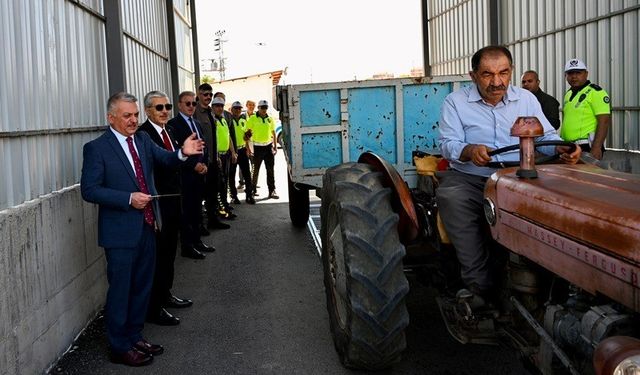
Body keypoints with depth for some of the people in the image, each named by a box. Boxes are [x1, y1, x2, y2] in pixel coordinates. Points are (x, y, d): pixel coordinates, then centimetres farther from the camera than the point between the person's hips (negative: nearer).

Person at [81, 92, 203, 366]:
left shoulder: (143, 139, 7)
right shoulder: (97, 148, -11)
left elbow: (164, 160, 0)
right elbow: (89, 190, -14)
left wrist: (182, 153, -22)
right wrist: (129, 198, -21)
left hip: (147, 227, 7)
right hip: (121, 232, -7)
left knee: (142, 287, 17)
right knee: (120, 290, 5)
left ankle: (135, 336, 33)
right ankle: (120, 347, 18)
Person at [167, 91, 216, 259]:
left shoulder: (197, 123, 17)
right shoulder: (173, 124, -9)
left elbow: (205, 146, 19)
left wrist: (204, 164, 2)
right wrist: (194, 165, -16)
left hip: (199, 174, 8)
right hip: (185, 175, -8)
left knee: (197, 209, 13)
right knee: (186, 211, -2)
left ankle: (196, 241, 23)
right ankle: (186, 246, 5)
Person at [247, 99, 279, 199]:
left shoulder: (270, 119, 8)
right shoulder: (252, 119, -4)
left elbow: (273, 133, 16)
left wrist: (275, 146, 12)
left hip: (268, 146, 3)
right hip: (258, 147, -3)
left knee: (270, 170, 3)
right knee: (256, 169, 6)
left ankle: (272, 191, 6)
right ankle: (252, 189, 19)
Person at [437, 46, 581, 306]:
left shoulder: (526, 99, 15)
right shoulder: (455, 102, 5)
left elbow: (546, 136, 12)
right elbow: (448, 144, -4)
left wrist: (562, 149, -12)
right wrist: (469, 151, -27)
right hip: (469, 179, -2)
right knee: (450, 196, -36)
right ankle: (479, 284, -30)